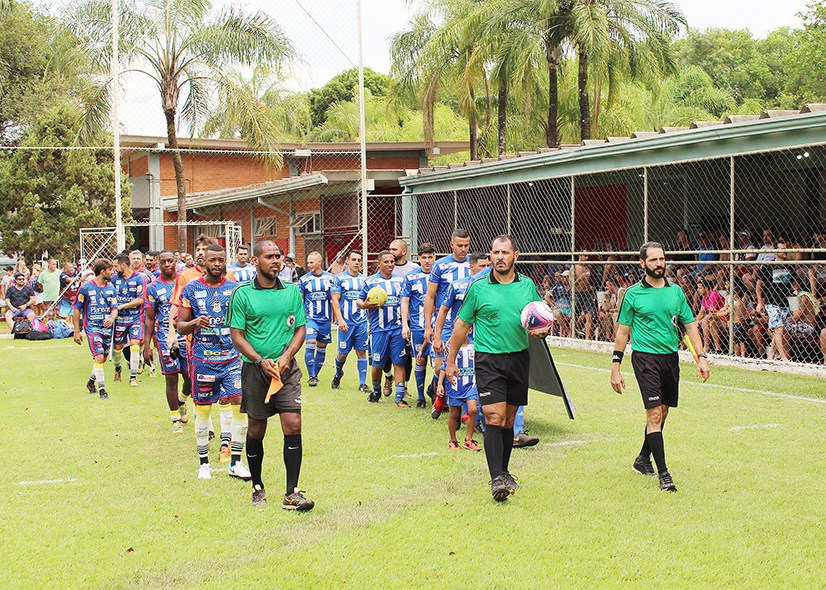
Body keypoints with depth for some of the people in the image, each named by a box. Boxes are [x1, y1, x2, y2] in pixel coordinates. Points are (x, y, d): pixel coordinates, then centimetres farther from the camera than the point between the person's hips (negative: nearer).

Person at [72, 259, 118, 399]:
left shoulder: (110, 288, 8)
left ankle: (91, 383, 35)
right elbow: (76, 309, 2)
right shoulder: (86, 288, -4)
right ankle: (102, 389, -10)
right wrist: (76, 331, 0)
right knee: (99, 357, -17)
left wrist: (111, 319, -17)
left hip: (107, 328, 5)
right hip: (92, 327, -5)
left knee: (102, 359, 11)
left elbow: (114, 308, 7)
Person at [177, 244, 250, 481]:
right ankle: (203, 463, 18)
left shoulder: (236, 289, 7)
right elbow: (180, 326, 3)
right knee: (203, 410, 4)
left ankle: (235, 463, 2)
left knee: (240, 404, -8)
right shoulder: (191, 290, 2)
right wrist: (194, 323, -18)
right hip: (203, 358, -1)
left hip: (232, 357, 1)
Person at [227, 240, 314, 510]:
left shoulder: (292, 291, 8)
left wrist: (287, 355, -7)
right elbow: (237, 335, -2)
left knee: (293, 425, -9)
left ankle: (292, 493, -5)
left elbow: (300, 328, 11)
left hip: (287, 367, 2)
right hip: (255, 368, -1)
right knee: (256, 429, 8)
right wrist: (260, 360, -14)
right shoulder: (242, 294, -1)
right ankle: (257, 486, 26)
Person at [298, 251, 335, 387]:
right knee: (310, 345, -15)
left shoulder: (330, 278, 3)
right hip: (310, 318, -2)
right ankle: (311, 377, -6)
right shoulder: (304, 280, 1)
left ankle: (315, 375, 21)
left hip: (326, 319, 2)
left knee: (322, 348, 7)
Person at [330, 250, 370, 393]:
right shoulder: (339, 278, 0)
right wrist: (340, 319, -14)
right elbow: (335, 300, -4)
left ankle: (362, 383, 4)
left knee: (362, 352, 0)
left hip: (361, 321, 3)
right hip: (346, 322, -3)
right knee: (343, 353, 3)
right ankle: (338, 374, 31)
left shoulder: (364, 279, 11)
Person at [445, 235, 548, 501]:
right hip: (488, 360, -3)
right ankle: (496, 479, -14)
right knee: (494, 418, -13)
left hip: (519, 358, 3)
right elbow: (461, 324, 5)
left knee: (509, 420, 11)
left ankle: (504, 472, 24)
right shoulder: (478, 287, -1)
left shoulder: (527, 285, 7)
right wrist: (450, 360, 6)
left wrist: (541, 330, -8)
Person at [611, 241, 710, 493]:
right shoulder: (633, 294, -1)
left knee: (662, 412, 12)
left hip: (671, 356, 5)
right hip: (645, 356, -5)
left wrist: (701, 357, 3)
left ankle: (643, 460, 31)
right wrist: (616, 367, -1)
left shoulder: (676, 291, 9)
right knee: (654, 413, -12)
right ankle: (663, 474, -12)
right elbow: (622, 331, 2)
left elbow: (690, 325, 12)